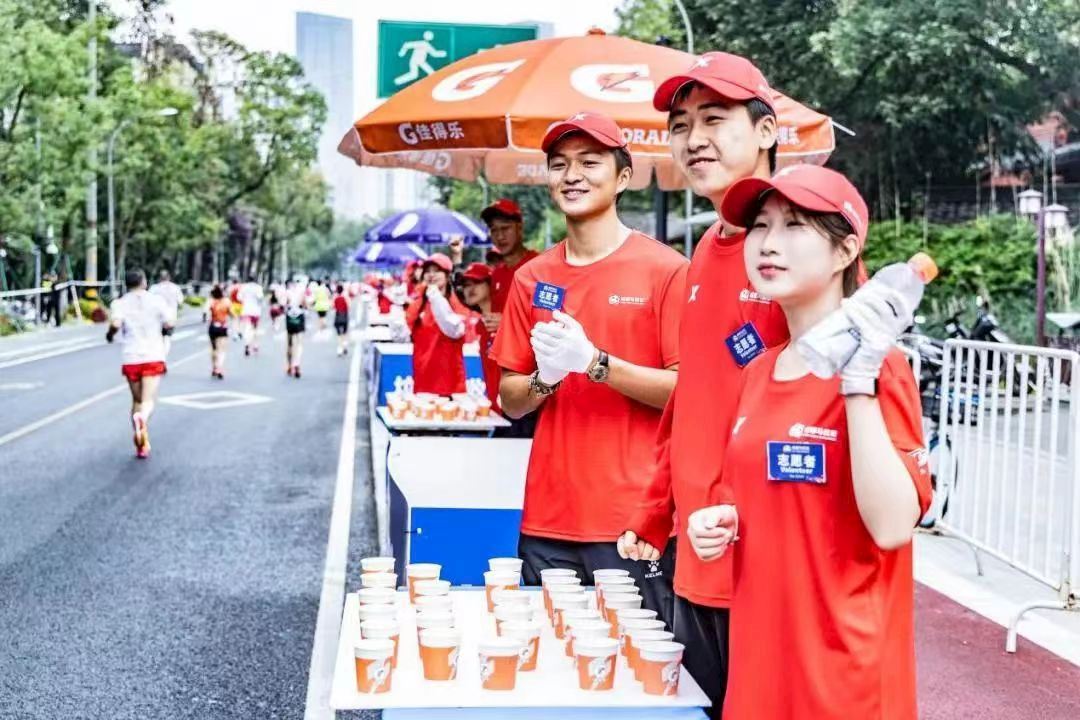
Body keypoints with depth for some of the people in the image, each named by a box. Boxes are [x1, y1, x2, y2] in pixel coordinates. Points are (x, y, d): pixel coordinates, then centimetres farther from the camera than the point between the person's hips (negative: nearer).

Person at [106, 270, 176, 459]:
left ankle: (141, 444, 14)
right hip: (154, 357, -2)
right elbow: (169, 324, -1)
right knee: (148, 401, -9)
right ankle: (142, 417, -44)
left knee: (137, 400, 17)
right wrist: (172, 311, 19)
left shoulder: (119, 303, 2)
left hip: (130, 359, 2)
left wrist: (110, 334, 4)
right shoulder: (156, 300, 3)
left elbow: (116, 323, -16)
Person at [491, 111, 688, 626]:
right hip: (547, 525, 4)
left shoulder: (665, 270, -5)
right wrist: (545, 379, -8)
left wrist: (594, 362, -18)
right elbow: (510, 401, 13)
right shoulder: (531, 278, 10)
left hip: (635, 525, -4)